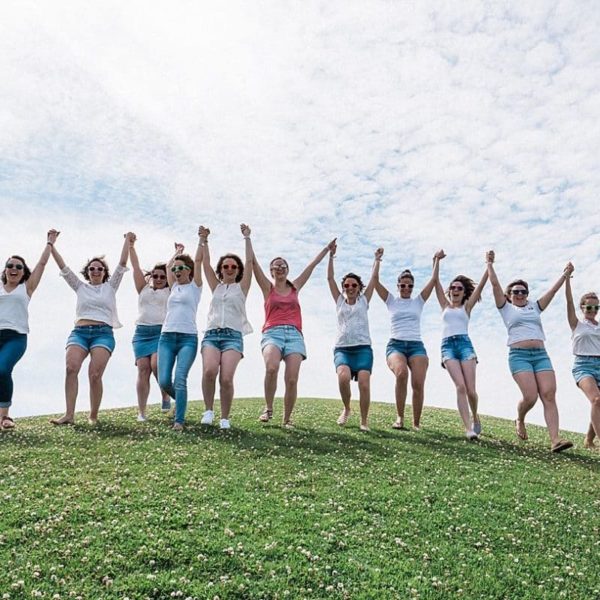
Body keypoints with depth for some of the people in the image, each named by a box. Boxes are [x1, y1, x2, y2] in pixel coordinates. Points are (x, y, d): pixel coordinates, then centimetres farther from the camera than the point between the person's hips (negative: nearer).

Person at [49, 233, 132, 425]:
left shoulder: (110, 286, 16)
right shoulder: (80, 287, 21)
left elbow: (122, 263, 10)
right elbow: (63, 267, 18)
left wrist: (127, 240, 10)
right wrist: (51, 245, 15)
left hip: (103, 333, -2)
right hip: (79, 332, 2)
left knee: (95, 374, -18)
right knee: (71, 368, -23)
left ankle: (93, 416, -5)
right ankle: (69, 414, -24)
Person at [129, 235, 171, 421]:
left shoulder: (170, 291, 13)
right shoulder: (143, 289, 17)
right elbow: (136, 267, 14)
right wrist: (131, 246, 12)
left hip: (162, 331, -2)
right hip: (142, 331, 2)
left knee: (156, 364, -21)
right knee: (143, 369, -6)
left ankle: (166, 395, 5)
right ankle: (141, 411, -5)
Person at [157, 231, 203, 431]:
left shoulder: (195, 285, 7)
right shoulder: (174, 287, 20)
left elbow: (198, 261, 2)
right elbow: (168, 266, 30)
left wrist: (201, 240, 3)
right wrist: (178, 251, 41)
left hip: (188, 338, -5)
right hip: (167, 337, 5)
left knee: (180, 379, -17)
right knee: (164, 381, -3)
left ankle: (179, 421, -11)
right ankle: (180, 400, 26)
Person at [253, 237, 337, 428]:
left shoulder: (295, 287, 21)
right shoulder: (268, 288, 16)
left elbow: (312, 264, 24)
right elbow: (253, 263, 9)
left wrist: (328, 248, 29)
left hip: (294, 335, 2)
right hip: (272, 333, -2)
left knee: (292, 380, -11)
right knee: (271, 368, -30)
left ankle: (287, 418, 5)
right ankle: (268, 408, -10)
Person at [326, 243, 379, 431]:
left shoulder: (364, 301, 15)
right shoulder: (339, 301, 17)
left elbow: (374, 278, 14)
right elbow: (330, 278, 14)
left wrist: (377, 259, 16)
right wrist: (331, 256, 11)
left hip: (363, 348, 0)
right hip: (342, 348, 0)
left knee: (364, 384, -17)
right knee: (343, 376, -27)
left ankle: (364, 421, -1)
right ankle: (346, 409, -1)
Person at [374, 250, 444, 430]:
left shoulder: (418, 301, 16)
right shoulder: (391, 301, 14)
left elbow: (433, 280, 12)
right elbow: (375, 281, 6)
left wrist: (436, 260, 12)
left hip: (416, 345, 2)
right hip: (395, 344, -1)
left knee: (418, 383, -19)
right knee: (401, 373, -32)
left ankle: (416, 423, -2)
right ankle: (399, 417, -18)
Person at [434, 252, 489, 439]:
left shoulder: (466, 307, 18)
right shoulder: (445, 306, 21)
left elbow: (480, 284, 11)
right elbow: (436, 282, 17)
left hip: (465, 343, 0)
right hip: (447, 345, 0)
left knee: (470, 389, -7)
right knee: (460, 386, -16)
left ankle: (475, 418, 23)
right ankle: (468, 428, -17)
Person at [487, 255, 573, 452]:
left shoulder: (535, 307, 23)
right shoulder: (506, 308, 13)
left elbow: (553, 290, 23)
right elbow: (495, 284, 7)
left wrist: (566, 274, 21)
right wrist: (490, 264, 11)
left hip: (541, 355, 4)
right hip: (519, 355, -4)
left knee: (549, 396, -11)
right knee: (530, 396, -16)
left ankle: (555, 440, -17)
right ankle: (519, 421, 16)